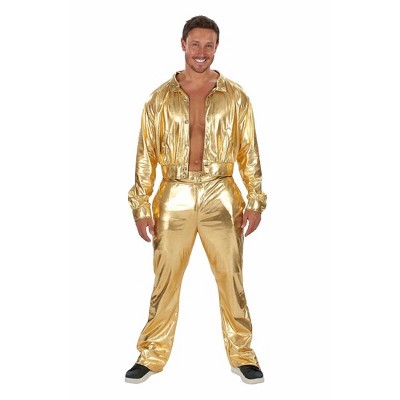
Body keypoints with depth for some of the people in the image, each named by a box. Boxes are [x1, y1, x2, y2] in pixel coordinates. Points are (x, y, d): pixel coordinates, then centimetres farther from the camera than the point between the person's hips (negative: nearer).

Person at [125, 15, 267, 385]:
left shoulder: (235, 97, 4)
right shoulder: (160, 99, 5)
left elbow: (249, 151, 5)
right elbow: (146, 154, 5)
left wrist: (256, 201, -1)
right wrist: (141, 206, 0)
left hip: (220, 196, 0)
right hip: (174, 197, 1)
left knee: (231, 278, 4)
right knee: (165, 279, 6)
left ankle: (242, 354, 20)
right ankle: (153, 355, 20)